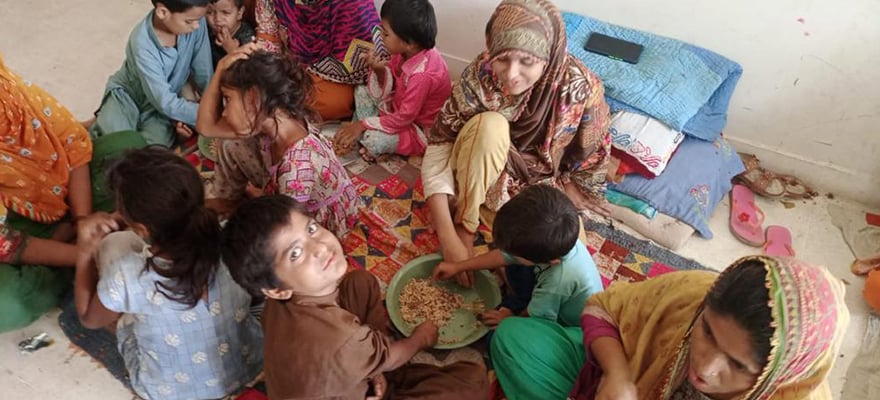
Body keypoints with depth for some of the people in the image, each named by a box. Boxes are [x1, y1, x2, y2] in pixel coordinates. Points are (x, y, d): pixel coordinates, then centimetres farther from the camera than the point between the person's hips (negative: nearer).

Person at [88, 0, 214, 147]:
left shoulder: (195, 22, -22)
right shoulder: (143, 44, -33)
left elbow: (204, 73, -10)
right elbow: (166, 104, -30)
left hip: (166, 101, 3)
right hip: (127, 95, -3)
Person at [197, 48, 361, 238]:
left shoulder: (297, 165, -41)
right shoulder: (268, 125, -17)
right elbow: (207, 127, -9)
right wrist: (222, 68, -21)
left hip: (321, 223, -7)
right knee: (232, 147, 4)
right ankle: (225, 202, 25)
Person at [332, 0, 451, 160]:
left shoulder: (422, 75, -35)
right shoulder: (405, 52, -12)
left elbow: (403, 119, -27)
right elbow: (386, 91, 1)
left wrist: (363, 125, -21)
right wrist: (379, 71, -21)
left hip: (419, 130, -8)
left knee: (372, 140, -27)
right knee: (362, 91, 5)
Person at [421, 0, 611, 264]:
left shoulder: (581, 90, -25)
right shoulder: (480, 76, -25)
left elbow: (587, 173, -13)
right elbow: (438, 150, -25)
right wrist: (448, 239, -33)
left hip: (544, 189, 1)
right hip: (483, 179, -1)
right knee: (489, 125, -32)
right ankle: (464, 225, -14)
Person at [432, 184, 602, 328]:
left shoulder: (558, 281, -45)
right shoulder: (554, 241, -24)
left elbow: (533, 318, -24)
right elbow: (503, 256, -8)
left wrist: (509, 317, -3)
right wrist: (457, 267, 1)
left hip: (571, 328, -7)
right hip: (555, 301, 7)